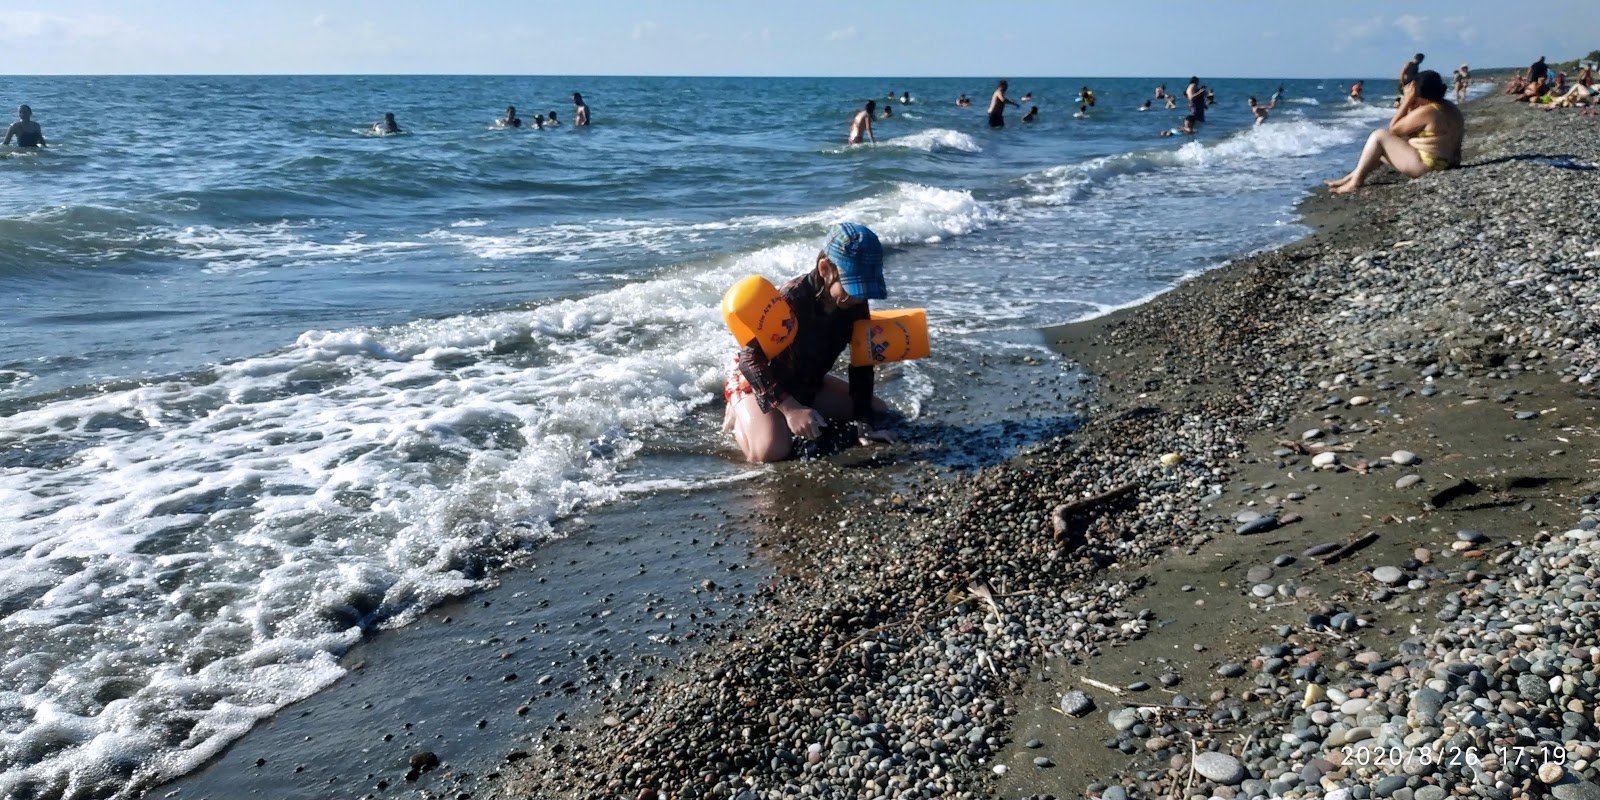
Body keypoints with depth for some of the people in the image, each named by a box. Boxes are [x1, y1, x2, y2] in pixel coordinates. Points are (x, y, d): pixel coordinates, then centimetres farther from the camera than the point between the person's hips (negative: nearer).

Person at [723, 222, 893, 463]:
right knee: (770, 451, -31)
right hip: (756, 381, -6)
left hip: (808, 384, 7)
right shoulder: (790, 302, -35)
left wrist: (864, 423, -15)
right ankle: (739, 414, 1)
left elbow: (862, 362, -8)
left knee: (877, 410, 8)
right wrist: (790, 407, -40)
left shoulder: (855, 304, -15)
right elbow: (750, 358, -31)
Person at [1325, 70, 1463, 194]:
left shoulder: (1425, 112, -22)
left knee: (1379, 136, -6)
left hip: (1424, 166, -10)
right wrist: (1409, 104, 3)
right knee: (1380, 150, 20)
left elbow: (1393, 128, -11)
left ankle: (1355, 182, -3)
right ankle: (1349, 178, 22)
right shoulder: (1450, 108, 8)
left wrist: (1407, 101, -9)